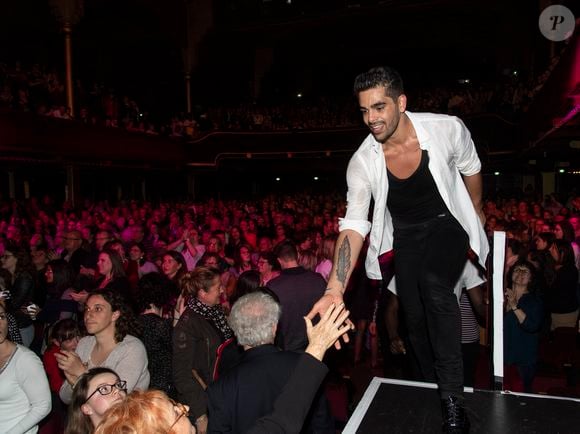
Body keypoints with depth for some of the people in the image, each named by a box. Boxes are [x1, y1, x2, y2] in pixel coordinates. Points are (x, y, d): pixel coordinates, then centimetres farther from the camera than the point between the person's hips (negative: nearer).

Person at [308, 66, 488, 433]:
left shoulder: (447, 129, -22)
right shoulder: (362, 162, -21)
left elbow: (470, 168, 0)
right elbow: (354, 224, -25)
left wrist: (477, 209, 15)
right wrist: (335, 288, -36)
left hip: (448, 224, -1)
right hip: (406, 235, 2)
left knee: (433, 284, -28)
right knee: (415, 316, 4)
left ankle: (454, 399, -14)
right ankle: (432, 388, 33)